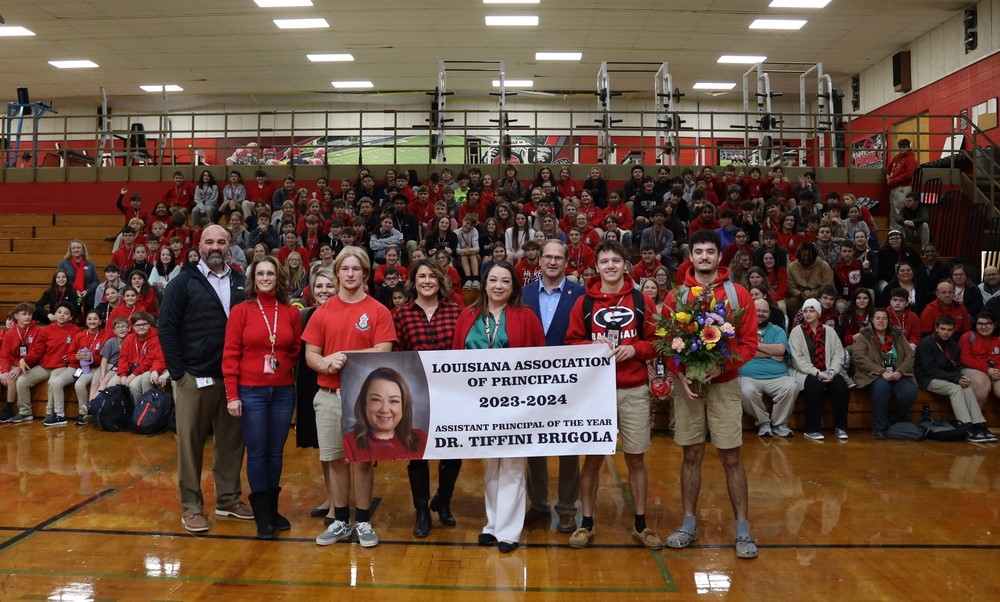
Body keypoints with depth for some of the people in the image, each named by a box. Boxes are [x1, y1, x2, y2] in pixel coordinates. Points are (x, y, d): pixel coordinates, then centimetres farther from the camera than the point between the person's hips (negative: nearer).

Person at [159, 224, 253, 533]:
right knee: (191, 444, 5)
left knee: (232, 441, 10)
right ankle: (191, 506, 16)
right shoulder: (184, 281, -1)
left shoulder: (241, 282, 9)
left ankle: (229, 498, 24)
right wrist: (177, 372, -9)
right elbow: (167, 328, -4)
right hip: (194, 378, -3)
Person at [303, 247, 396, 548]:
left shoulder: (379, 311, -2)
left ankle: (363, 522, 19)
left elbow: (383, 353, -11)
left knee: (363, 459, 5)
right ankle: (340, 521, 23)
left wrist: (344, 356, -15)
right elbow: (310, 354, 5)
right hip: (328, 396, 3)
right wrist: (325, 363, -16)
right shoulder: (323, 311, 6)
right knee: (334, 459, 10)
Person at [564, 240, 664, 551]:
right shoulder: (584, 303, 2)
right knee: (592, 457, 7)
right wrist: (592, 346, -15)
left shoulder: (642, 301, 2)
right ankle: (586, 524, 20)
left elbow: (656, 341, 4)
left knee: (636, 458, 9)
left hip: (634, 390, 0)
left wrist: (635, 348, -13)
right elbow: (571, 342, 4)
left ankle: (641, 526, 23)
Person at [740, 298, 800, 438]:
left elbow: (780, 350, -3)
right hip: (749, 377, -2)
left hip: (777, 376, 2)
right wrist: (771, 353, -2)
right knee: (746, 392, -35)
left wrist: (755, 344, -1)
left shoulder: (777, 330, 18)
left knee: (791, 388, -28)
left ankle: (779, 423, -4)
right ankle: (763, 422, -6)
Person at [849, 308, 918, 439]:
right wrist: (882, 372, -21)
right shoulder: (863, 336, 3)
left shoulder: (898, 335, 15)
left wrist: (900, 372, -13)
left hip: (897, 375, 4)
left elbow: (910, 355, 7)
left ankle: (893, 423, -1)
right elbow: (858, 357, -12)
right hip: (875, 375, -3)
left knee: (910, 392, -27)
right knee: (882, 385, -38)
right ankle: (878, 428, -26)